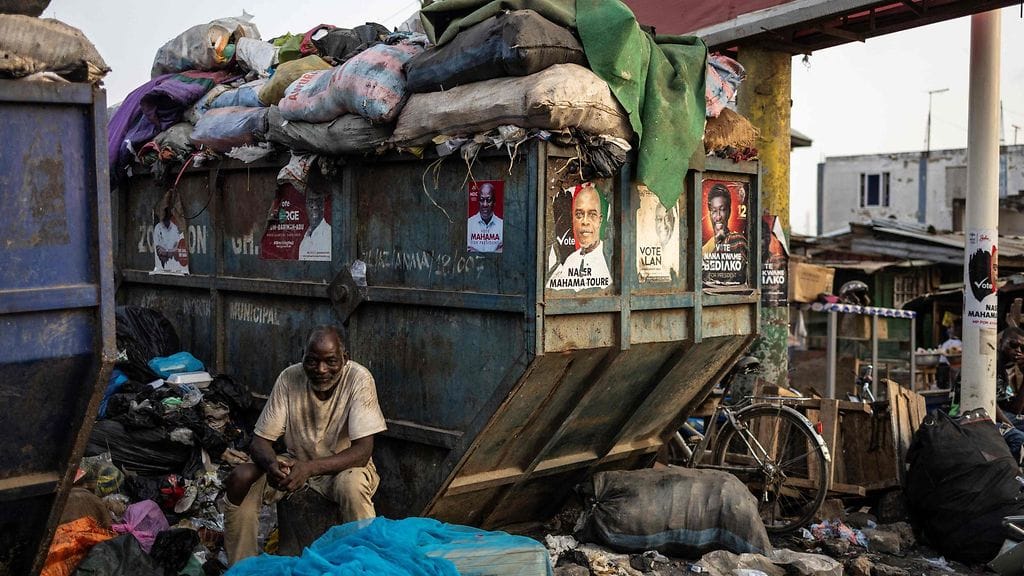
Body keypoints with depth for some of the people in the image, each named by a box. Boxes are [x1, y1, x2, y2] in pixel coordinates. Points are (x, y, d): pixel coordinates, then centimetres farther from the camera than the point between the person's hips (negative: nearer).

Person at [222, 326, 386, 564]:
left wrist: (309, 468, -39)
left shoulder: (359, 379, -22)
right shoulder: (289, 378, -13)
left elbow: (362, 451, -26)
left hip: (343, 465, -3)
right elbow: (260, 440, -10)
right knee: (240, 478, -19)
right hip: (296, 462, 3)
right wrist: (272, 464, -35)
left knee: (352, 485, -37)